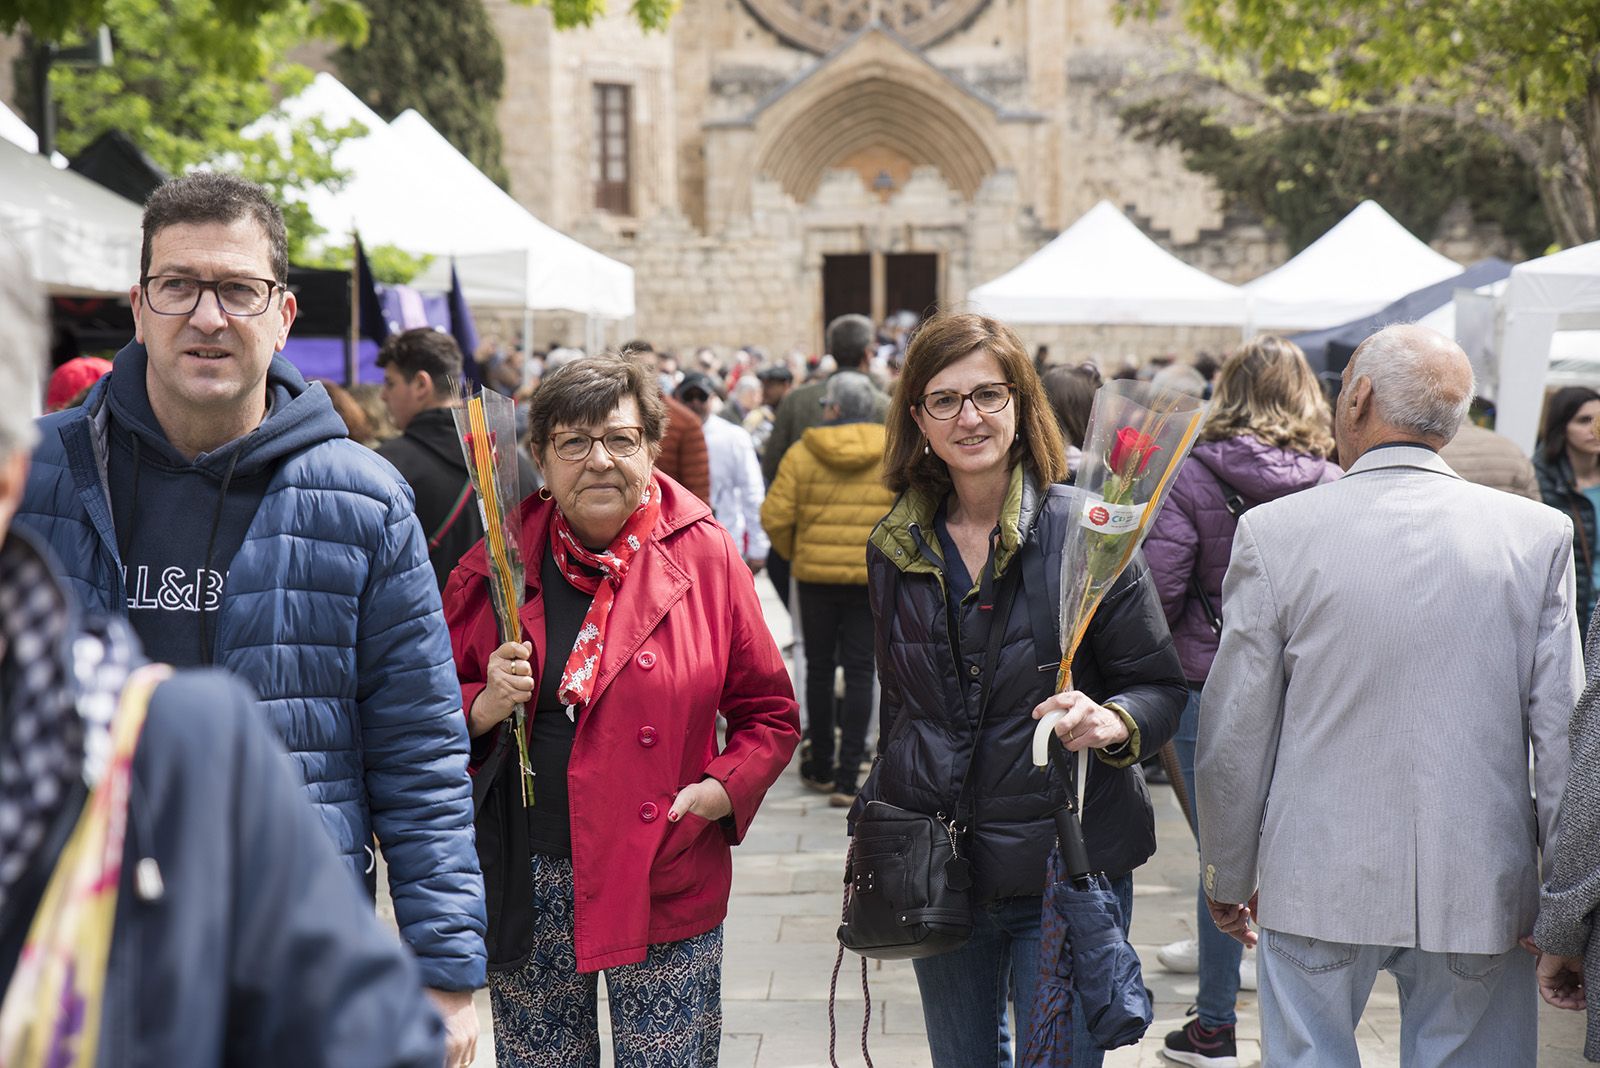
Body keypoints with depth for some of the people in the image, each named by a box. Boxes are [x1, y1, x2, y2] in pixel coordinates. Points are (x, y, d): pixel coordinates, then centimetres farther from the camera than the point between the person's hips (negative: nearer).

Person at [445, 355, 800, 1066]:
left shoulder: (705, 558, -1)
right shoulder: (494, 569, 3)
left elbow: (770, 715, 5)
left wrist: (723, 789, -11)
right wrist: (482, 709, -11)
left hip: (665, 884, -1)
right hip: (526, 887, 2)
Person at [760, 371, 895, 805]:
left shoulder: (802, 453, -5)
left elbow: (775, 516, -8)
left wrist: (795, 553, 10)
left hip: (816, 574, 0)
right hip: (874, 577, 0)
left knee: (819, 668, 14)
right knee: (860, 671, 3)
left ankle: (821, 768, 24)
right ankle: (848, 776, -3)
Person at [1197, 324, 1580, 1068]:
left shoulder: (1275, 532, -7)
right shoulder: (1538, 534, -3)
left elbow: (1233, 739, -3)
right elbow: (1562, 733, -2)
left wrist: (1227, 878, 10)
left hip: (1318, 886, -1)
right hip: (1481, 893, 1)